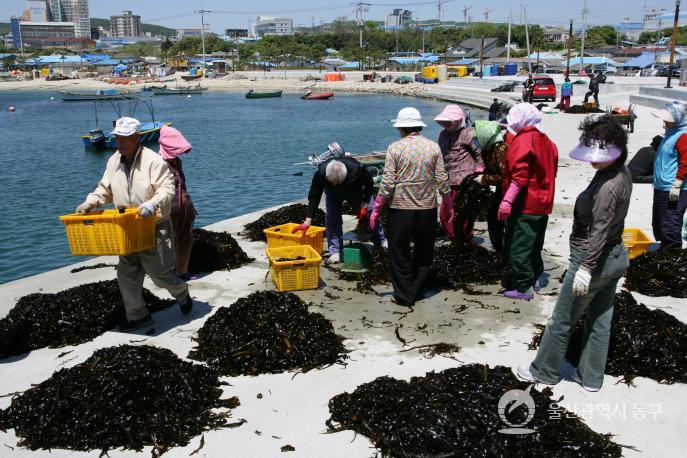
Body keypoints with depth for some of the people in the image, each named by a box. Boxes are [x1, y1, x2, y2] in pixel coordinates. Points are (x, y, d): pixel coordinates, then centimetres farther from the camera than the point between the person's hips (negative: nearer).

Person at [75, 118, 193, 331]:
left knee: (160, 273, 1)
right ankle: (137, 316, 25)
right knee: (127, 275, 10)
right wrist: (89, 203, -1)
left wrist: (152, 203, -37)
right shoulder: (113, 161, 5)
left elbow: (167, 188, -21)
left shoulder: (153, 161, -17)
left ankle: (182, 294, 33)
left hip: (154, 228, -7)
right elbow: (105, 189, 15)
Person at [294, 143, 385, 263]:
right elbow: (314, 197, -29)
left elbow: (369, 185, -19)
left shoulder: (356, 169, -41)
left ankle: (382, 241, 17)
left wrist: (364, 205, -23)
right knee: (332, 217, -14)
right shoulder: (321, 173, -39)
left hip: (355, 191, 0)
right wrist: (308, 221, -32)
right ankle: (335, 251, -6)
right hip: (333, 194, 1)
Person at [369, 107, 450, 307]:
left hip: (400, 209, -3)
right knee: (424, 253, 18)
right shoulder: (434, 147, 0)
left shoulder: (395, 148, -7)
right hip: (427, 208, 3)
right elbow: (442, 180, 0)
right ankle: (415, 292, 24)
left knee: (399, 253, 10)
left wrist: (376, 210, -4)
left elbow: (388, 183, -11)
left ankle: (404, 296, 15)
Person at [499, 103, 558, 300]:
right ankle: (533, 279, 29)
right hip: (543, 204, 9)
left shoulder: (523, 141, -15)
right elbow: (551, 169, 17)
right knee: (534, 245, 18)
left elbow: (520, 175, -24)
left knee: (518, 247, -3)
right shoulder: (545, 140, 12)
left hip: (525, 205, -9)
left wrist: (507, 200, -27)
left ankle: (523, 287, 0)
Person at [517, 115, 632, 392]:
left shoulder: (608, 186, -26)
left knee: (561, 321, 8)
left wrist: (586, 268, -27)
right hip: (616, 257, 9)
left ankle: (544, 371, 25)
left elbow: (599, 231, -28)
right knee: (600, 322, 18)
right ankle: (591, 377, 32)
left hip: (593, 259, -9)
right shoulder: (621, 172, 3)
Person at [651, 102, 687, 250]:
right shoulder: (671, 132, 15)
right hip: (661, 188, 10)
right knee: (658, 225, 19)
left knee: (670, 227, -7)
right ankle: (664, 250, 32)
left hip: (673, 192, -10)